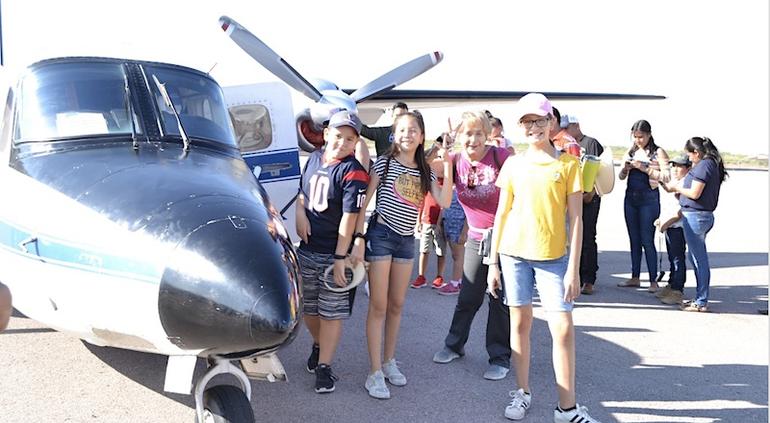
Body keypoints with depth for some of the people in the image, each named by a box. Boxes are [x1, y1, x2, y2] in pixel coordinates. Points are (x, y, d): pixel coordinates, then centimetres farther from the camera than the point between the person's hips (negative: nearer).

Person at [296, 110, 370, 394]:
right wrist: (300, 214, 1)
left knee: (332, 311, 2)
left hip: (334, 253, -6)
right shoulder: (314, 158, 6)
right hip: (307, 249, 7)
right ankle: (319, 345, 42)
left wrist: (340, 258, -24)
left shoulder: (353, 171, -16)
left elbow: (349, 217, -21)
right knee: (308, 306, 18)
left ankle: (324, 366, 12)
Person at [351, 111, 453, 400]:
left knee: (396, 305, 13)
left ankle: (389, 362, 28)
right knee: (378, 306, -4)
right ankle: (375, 373, 1)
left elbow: (444, 202, -6)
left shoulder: (425, 171, 8)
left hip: (406, 240, 5)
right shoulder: (385, 163, -4)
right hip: (381, 235, -5)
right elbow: (363, 201, -7)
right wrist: (359, 238, -14)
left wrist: (447, 164, -11)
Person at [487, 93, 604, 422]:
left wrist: (574, 269, -7)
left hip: (554, 256, -1)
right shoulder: (514, 164, 5)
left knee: (563, 328, -4)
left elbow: (575, 219, -2)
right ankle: (522, 393, 24)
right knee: (520, 323, 9)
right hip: (514, 253, 2)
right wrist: (493, 262, 5)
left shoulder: (568, 163, 0)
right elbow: (502, 214, 8)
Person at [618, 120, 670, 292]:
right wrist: (625, 168, -6)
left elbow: (666, 176, -12)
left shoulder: (658, 152, -4)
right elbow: (621, 176, 15)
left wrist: (644, 168, -18)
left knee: (647, 240, -5)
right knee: (634, 239, 10)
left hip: (649, 198, -6)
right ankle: (634, 277, 18)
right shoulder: (631, 151, 11)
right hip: (630, 197, 6)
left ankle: (653, 280, 3)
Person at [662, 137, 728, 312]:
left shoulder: (703, 165, -15)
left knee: (699, 259, -4)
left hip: (695, 216, -10)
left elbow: (695, 193, -18)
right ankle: (700, 298, 25)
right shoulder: (712, 164, 14)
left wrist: (677, 188, -3)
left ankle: (701, 302, 3)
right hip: (705, 216, 10)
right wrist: (681, 191, 14)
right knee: (698, 258, 17)